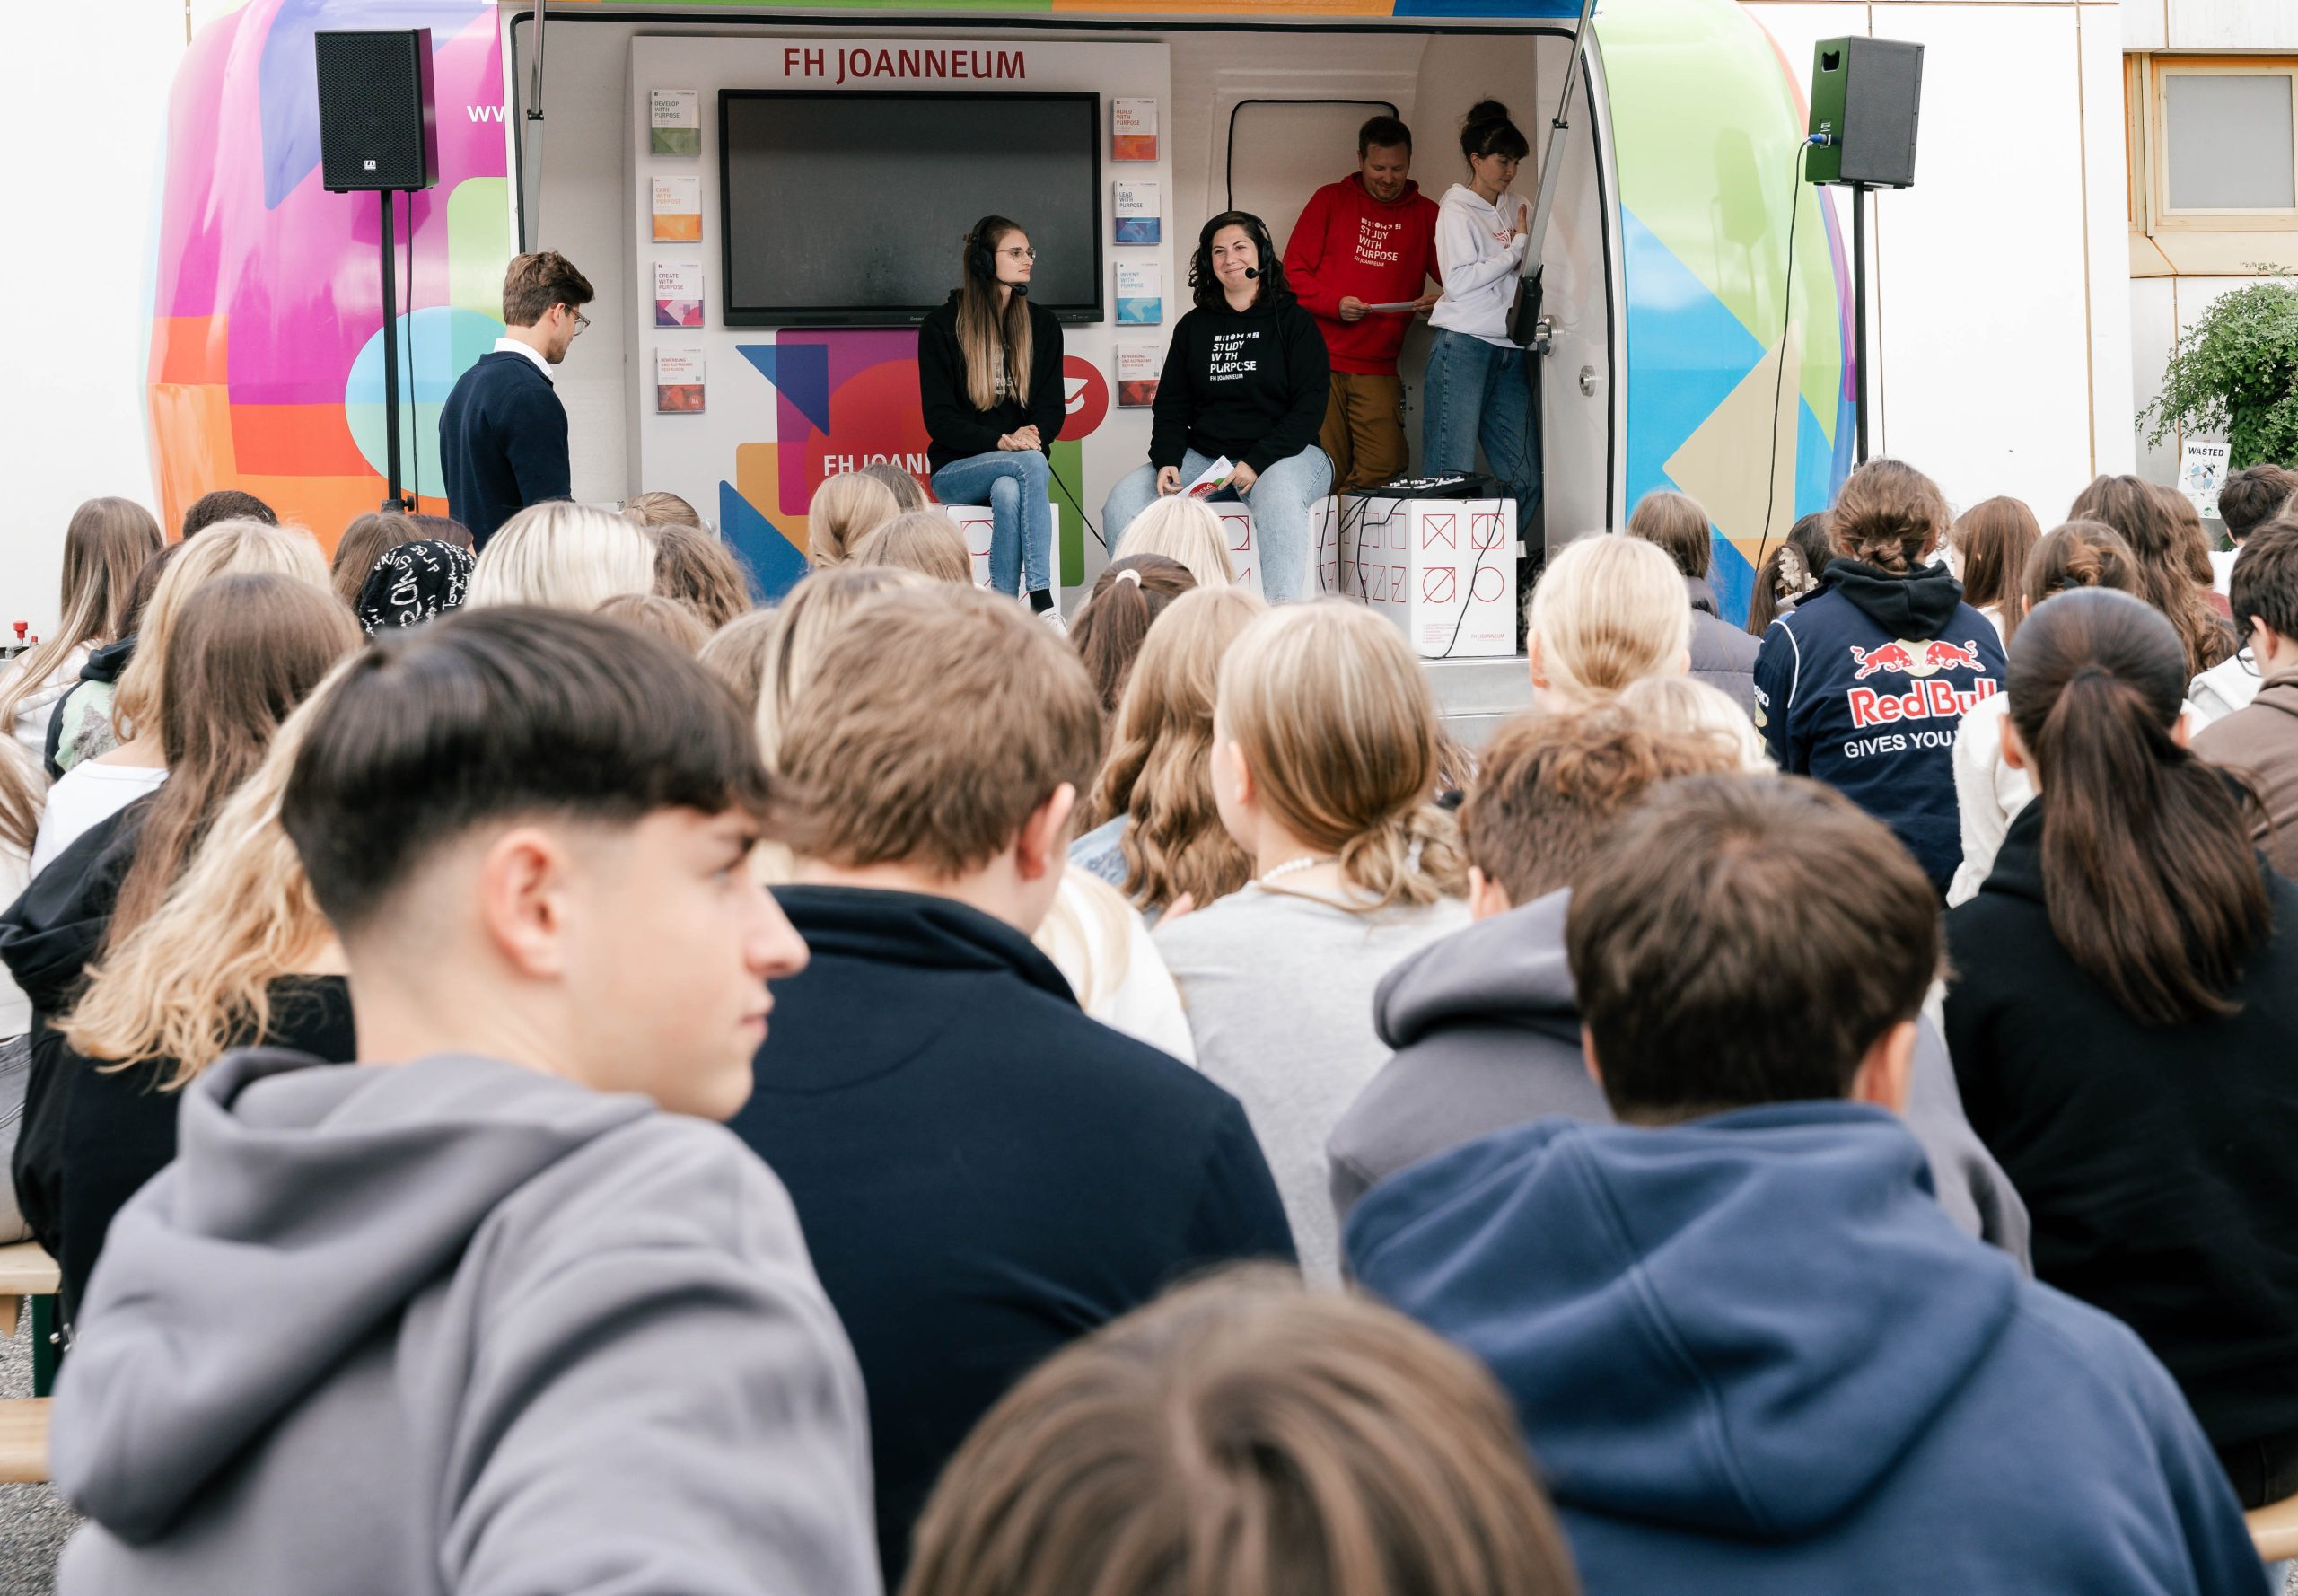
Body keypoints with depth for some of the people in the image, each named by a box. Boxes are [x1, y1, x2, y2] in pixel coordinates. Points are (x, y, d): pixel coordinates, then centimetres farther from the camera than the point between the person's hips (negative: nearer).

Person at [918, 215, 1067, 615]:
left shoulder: (1042, 325, 11)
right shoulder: (941, 328, 0)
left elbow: (1053, 406, 8)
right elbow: (939, 417, -5)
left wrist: (1034, 435, -17)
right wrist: (1001, 442, -21)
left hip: (1024, 461, 2)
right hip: (957, 469, -2)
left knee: (1008, 493, -37)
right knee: (1031, 464, -35)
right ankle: (1043, 606, -42)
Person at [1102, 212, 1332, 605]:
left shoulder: (1293, 322, 3)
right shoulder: (1193, 327, 16)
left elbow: (1310, 406, -5)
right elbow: (1171, 406, 13)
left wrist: (1257, 462, -18)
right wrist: (1168, 462, -8)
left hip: (1284, 454, -4)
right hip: (1204, 455, 5)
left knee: (1278, 496, -40)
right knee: (1124, 498, -19)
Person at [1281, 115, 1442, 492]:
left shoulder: (1426, 214, 12)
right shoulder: (1330, 200, 10)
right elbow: (1293, 272, 6)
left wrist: (1439, 301, -12)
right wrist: (1335, 304, -11)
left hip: (1378, 368, 1)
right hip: (1318, 361, -1)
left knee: (1384, 467, -11)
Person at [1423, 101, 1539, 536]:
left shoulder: (1516, 209, 18)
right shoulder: (1456, 211, 0)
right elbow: (1458, 281, -11)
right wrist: (1518, 245, -7)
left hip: (1510, 350, 7)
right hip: (1464, 347, -6)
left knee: (1526, 479, 0)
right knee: (1451, 475, -10)